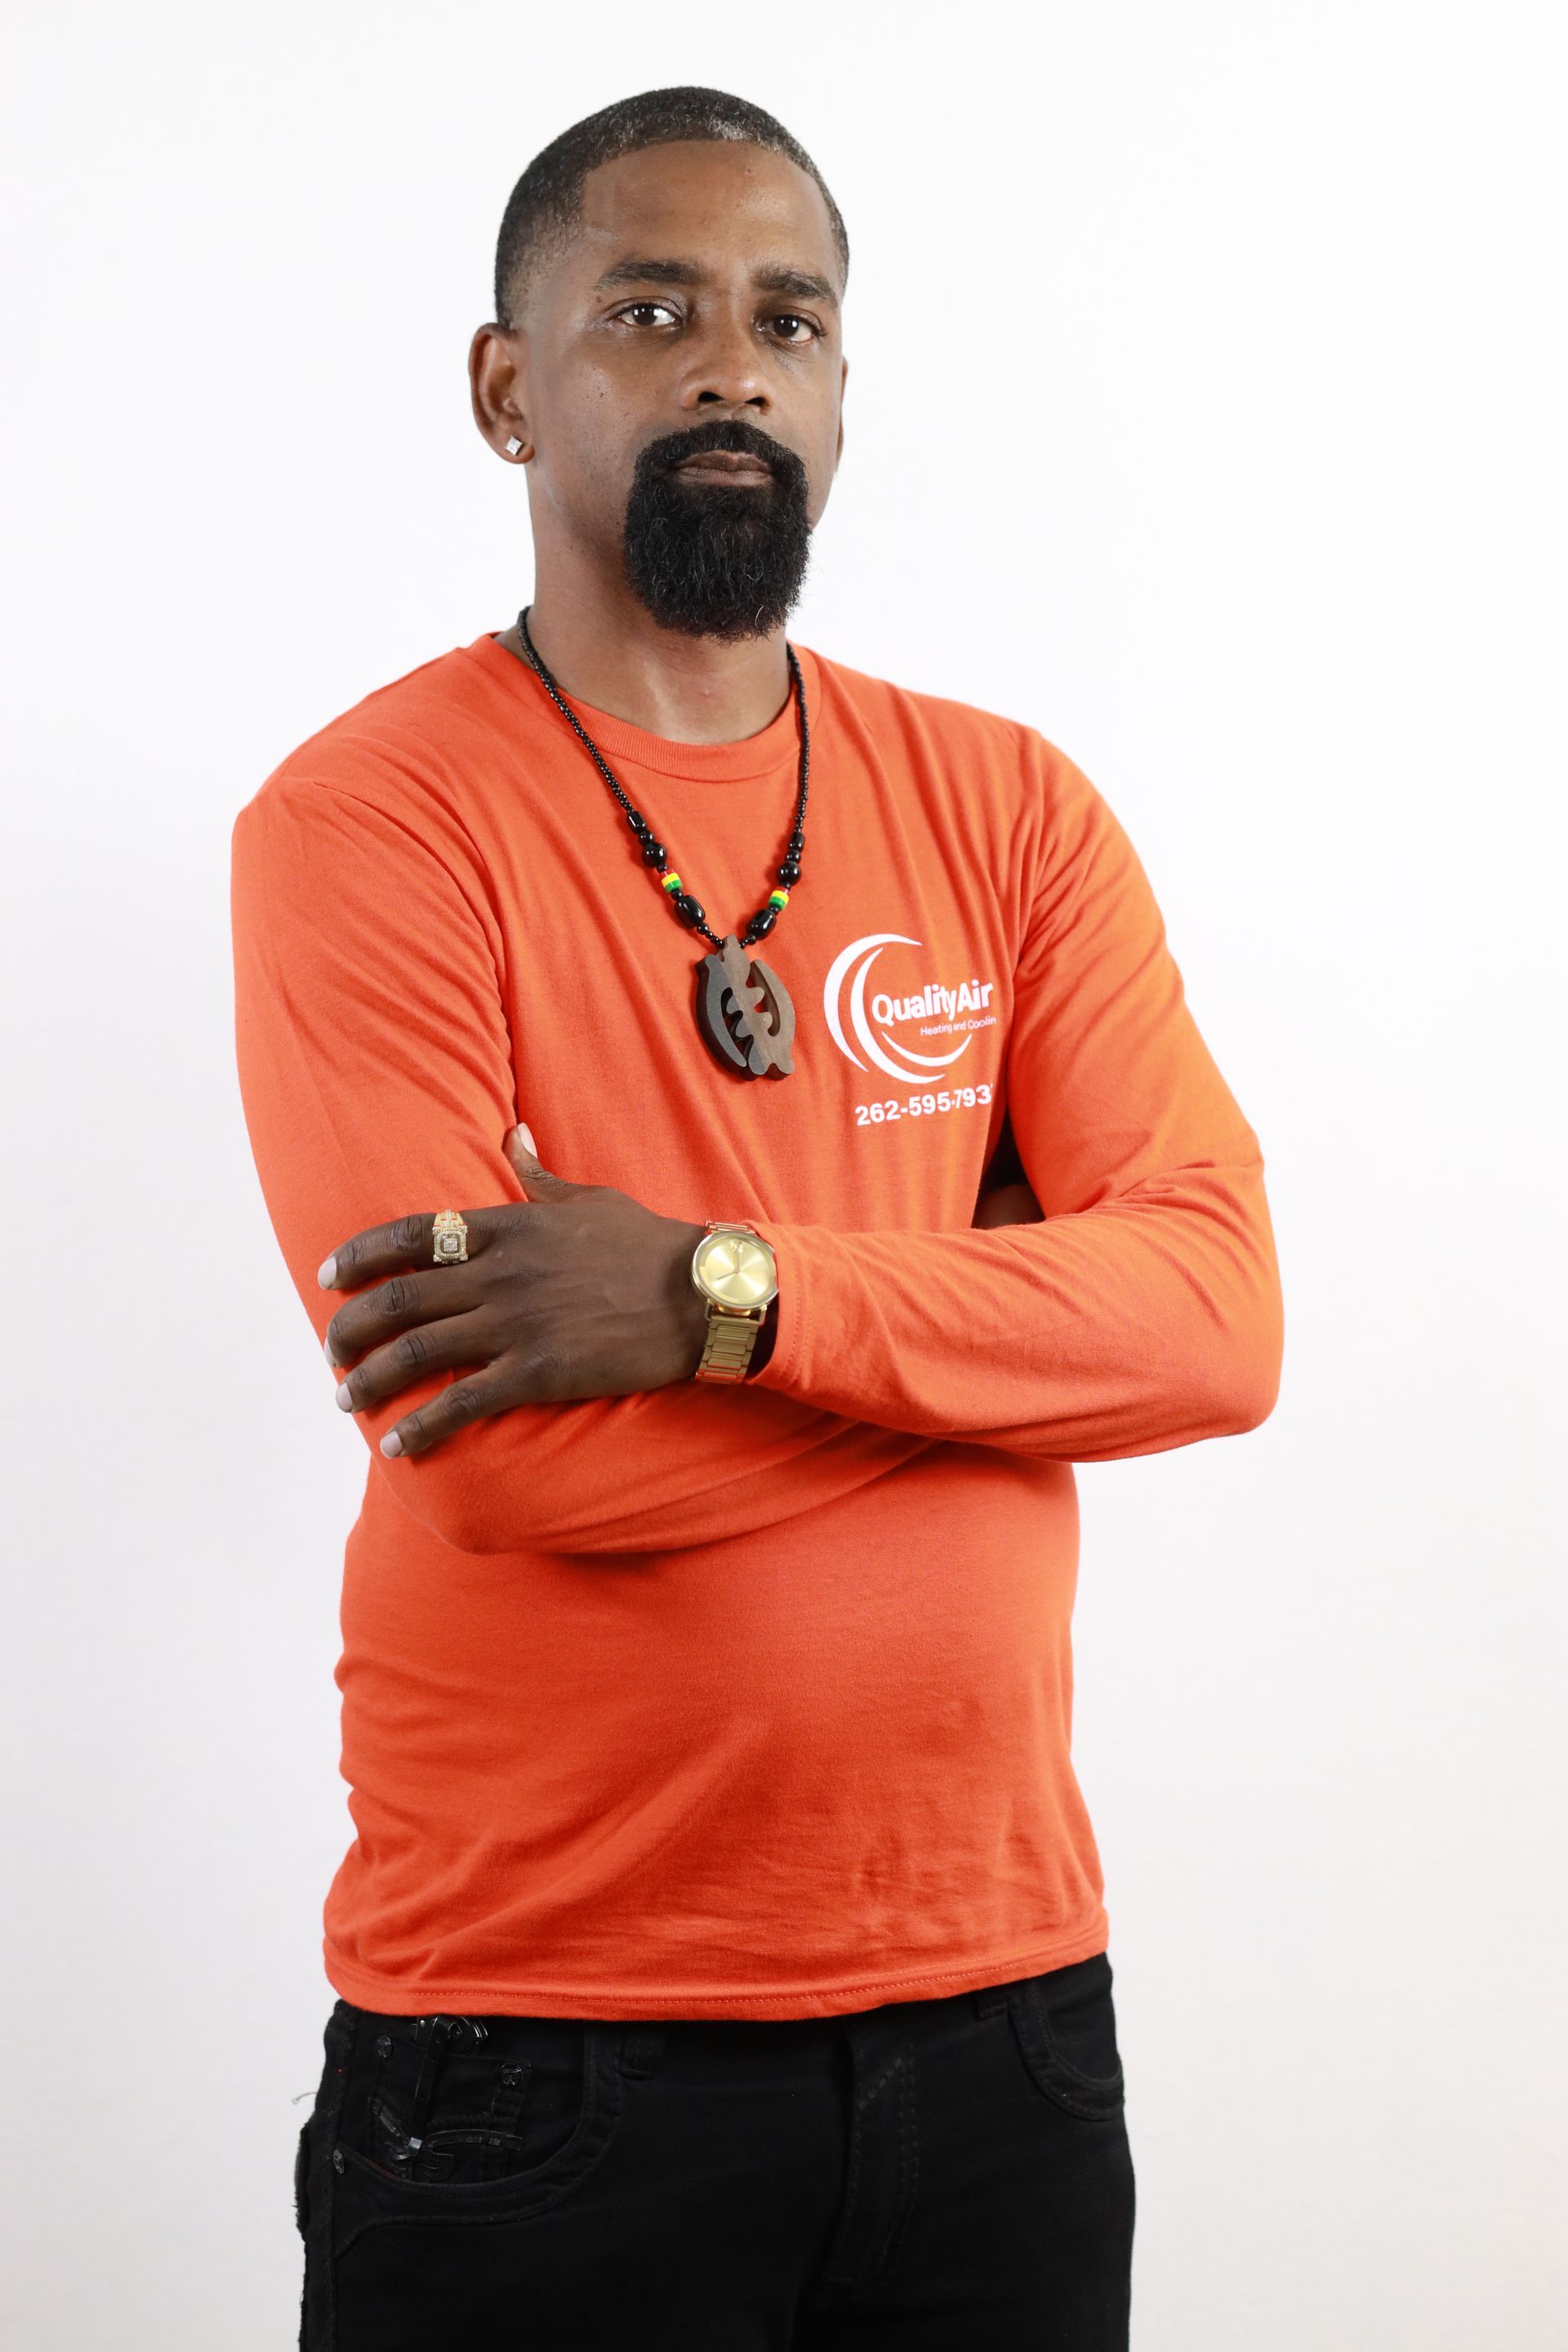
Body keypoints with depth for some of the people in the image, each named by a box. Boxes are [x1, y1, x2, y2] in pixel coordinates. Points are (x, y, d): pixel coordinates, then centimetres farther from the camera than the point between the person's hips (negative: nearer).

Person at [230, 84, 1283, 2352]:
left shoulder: (1008, 807, 6)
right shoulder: (367, 822, -8)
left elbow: (1222, 1312, -6)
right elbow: (496, 1453, -18)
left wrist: (726, 1294, -19)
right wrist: (1004, 1328, -9)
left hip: (1000, 2001, 4)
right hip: (539, 2045, -4)